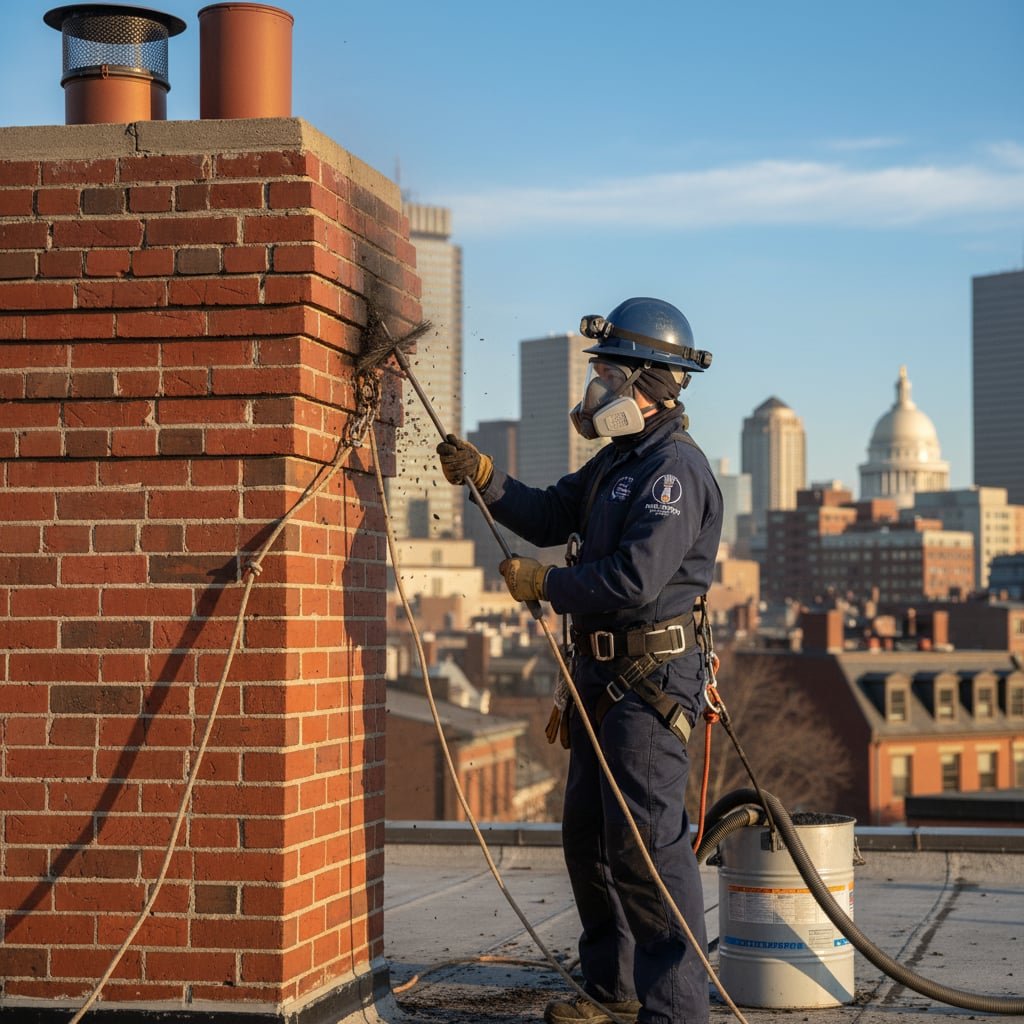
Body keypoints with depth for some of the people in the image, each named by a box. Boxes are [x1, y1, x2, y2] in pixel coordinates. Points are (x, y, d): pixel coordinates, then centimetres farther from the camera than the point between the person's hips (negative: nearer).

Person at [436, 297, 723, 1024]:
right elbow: (550, 518, 20)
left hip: (651, 677, -11)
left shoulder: (675, 469, -17)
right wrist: (482, 477, 6)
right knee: (589, 835, 16)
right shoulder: (618, 460, 16)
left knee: (648, 842, -10)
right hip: (604, 672, 11)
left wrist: (544, 585, -13)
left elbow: (636, 580, -25)